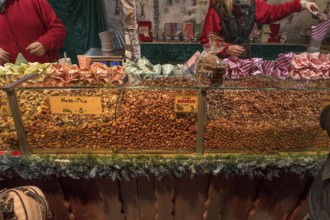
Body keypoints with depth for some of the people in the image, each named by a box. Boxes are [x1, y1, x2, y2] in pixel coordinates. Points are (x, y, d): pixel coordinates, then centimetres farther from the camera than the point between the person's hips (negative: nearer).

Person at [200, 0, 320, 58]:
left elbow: (273, 12, 10)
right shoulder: (217, 10, -21)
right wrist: (226, 49, -31)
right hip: (222, 59, -5)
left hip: (244, 58, 6)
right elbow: (206, 40, -18)